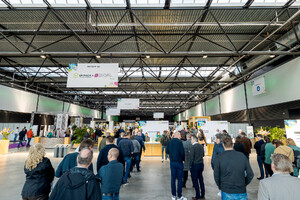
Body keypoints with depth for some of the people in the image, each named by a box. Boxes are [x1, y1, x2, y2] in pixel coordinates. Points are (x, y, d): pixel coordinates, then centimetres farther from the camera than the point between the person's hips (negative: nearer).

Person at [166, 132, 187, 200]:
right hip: (179, 162, -5)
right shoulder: (179, 142, -16)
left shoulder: (169, 142, -1)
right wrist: (183, 159, 1)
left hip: (172, 162, 5)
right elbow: (182, 152, -17)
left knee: (173, 179, 13)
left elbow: (167, 151, 4)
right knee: (179, 179, 7)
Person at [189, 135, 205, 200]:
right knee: (201, 179, 16)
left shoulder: (193, 147, -17)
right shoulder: (201, 146, 4)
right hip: (201, 164, 7)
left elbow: (191, 157, -17)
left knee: (195, 181, 5)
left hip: (195, 165, -7)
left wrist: (190, 165, -6)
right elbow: (203, 155, 14)